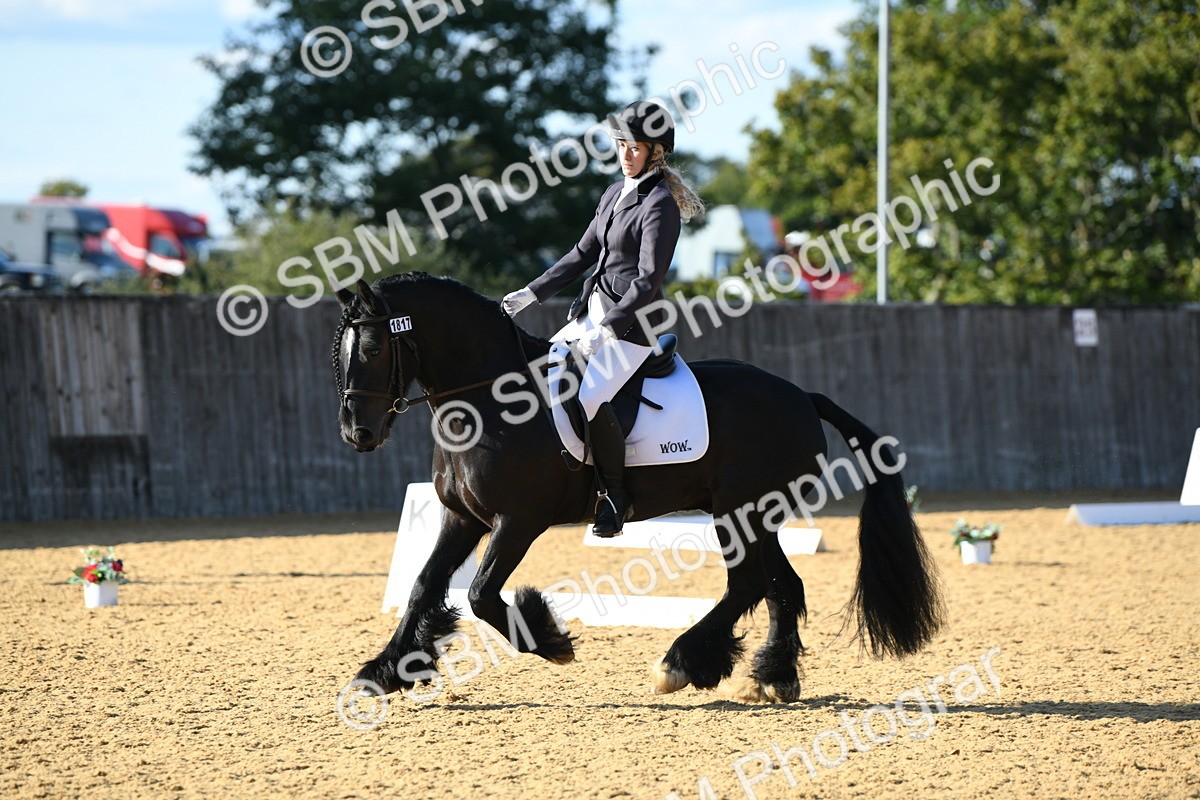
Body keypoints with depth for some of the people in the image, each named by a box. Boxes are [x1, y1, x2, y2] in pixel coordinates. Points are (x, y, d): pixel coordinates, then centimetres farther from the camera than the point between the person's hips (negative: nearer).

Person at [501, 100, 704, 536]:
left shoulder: (659, 204, -15)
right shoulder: (616, 193, 12)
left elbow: (648, 281, -20)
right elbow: (584, 253, 20)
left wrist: (607, 329, -26)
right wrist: (533, 293, 16)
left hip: (633, 324, -10)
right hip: (595, 312, 10)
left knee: (589, 399, -27)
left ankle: (616, 495, -13)